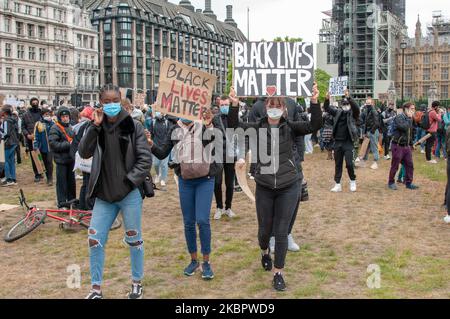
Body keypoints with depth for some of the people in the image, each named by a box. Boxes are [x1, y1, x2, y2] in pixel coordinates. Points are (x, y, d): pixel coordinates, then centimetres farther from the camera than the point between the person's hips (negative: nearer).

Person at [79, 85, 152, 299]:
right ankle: (96, 289, 18)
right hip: (104, 194, 3)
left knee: (134, 239, 10)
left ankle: (137, 284, 27)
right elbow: (84, 153, -6)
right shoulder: (96, 127, 5)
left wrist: (129, 181, -13)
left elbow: (145, 159, -6)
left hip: (130, 194, -3)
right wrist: (94, 126, -14)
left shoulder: (133, 126, -5)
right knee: (95, 241, 3)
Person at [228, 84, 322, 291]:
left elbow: (315, 126, -15)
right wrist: (234, 105, -31)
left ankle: (278, 273, 17)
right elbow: (234, 126, -15)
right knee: (265, 230, 14)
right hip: (264, 188, 1)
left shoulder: (290, 128, -3)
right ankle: (265, 252, 48)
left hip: (288, 188, -1)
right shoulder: (257, 128, -3)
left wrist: (314, 102, -28)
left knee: (281, 232, 2)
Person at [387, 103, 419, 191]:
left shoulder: (409, 119, 12)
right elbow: (403, 127, -31)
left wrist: (411, 144, 19)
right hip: (398, 146, -7)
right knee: (395, 166, 2)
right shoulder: (399, 117, -13)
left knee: (410, 165, 5)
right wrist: (409, 118, -19)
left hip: (407, 146, 7)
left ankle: (409, 183, 15)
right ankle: (391, 182, 16)